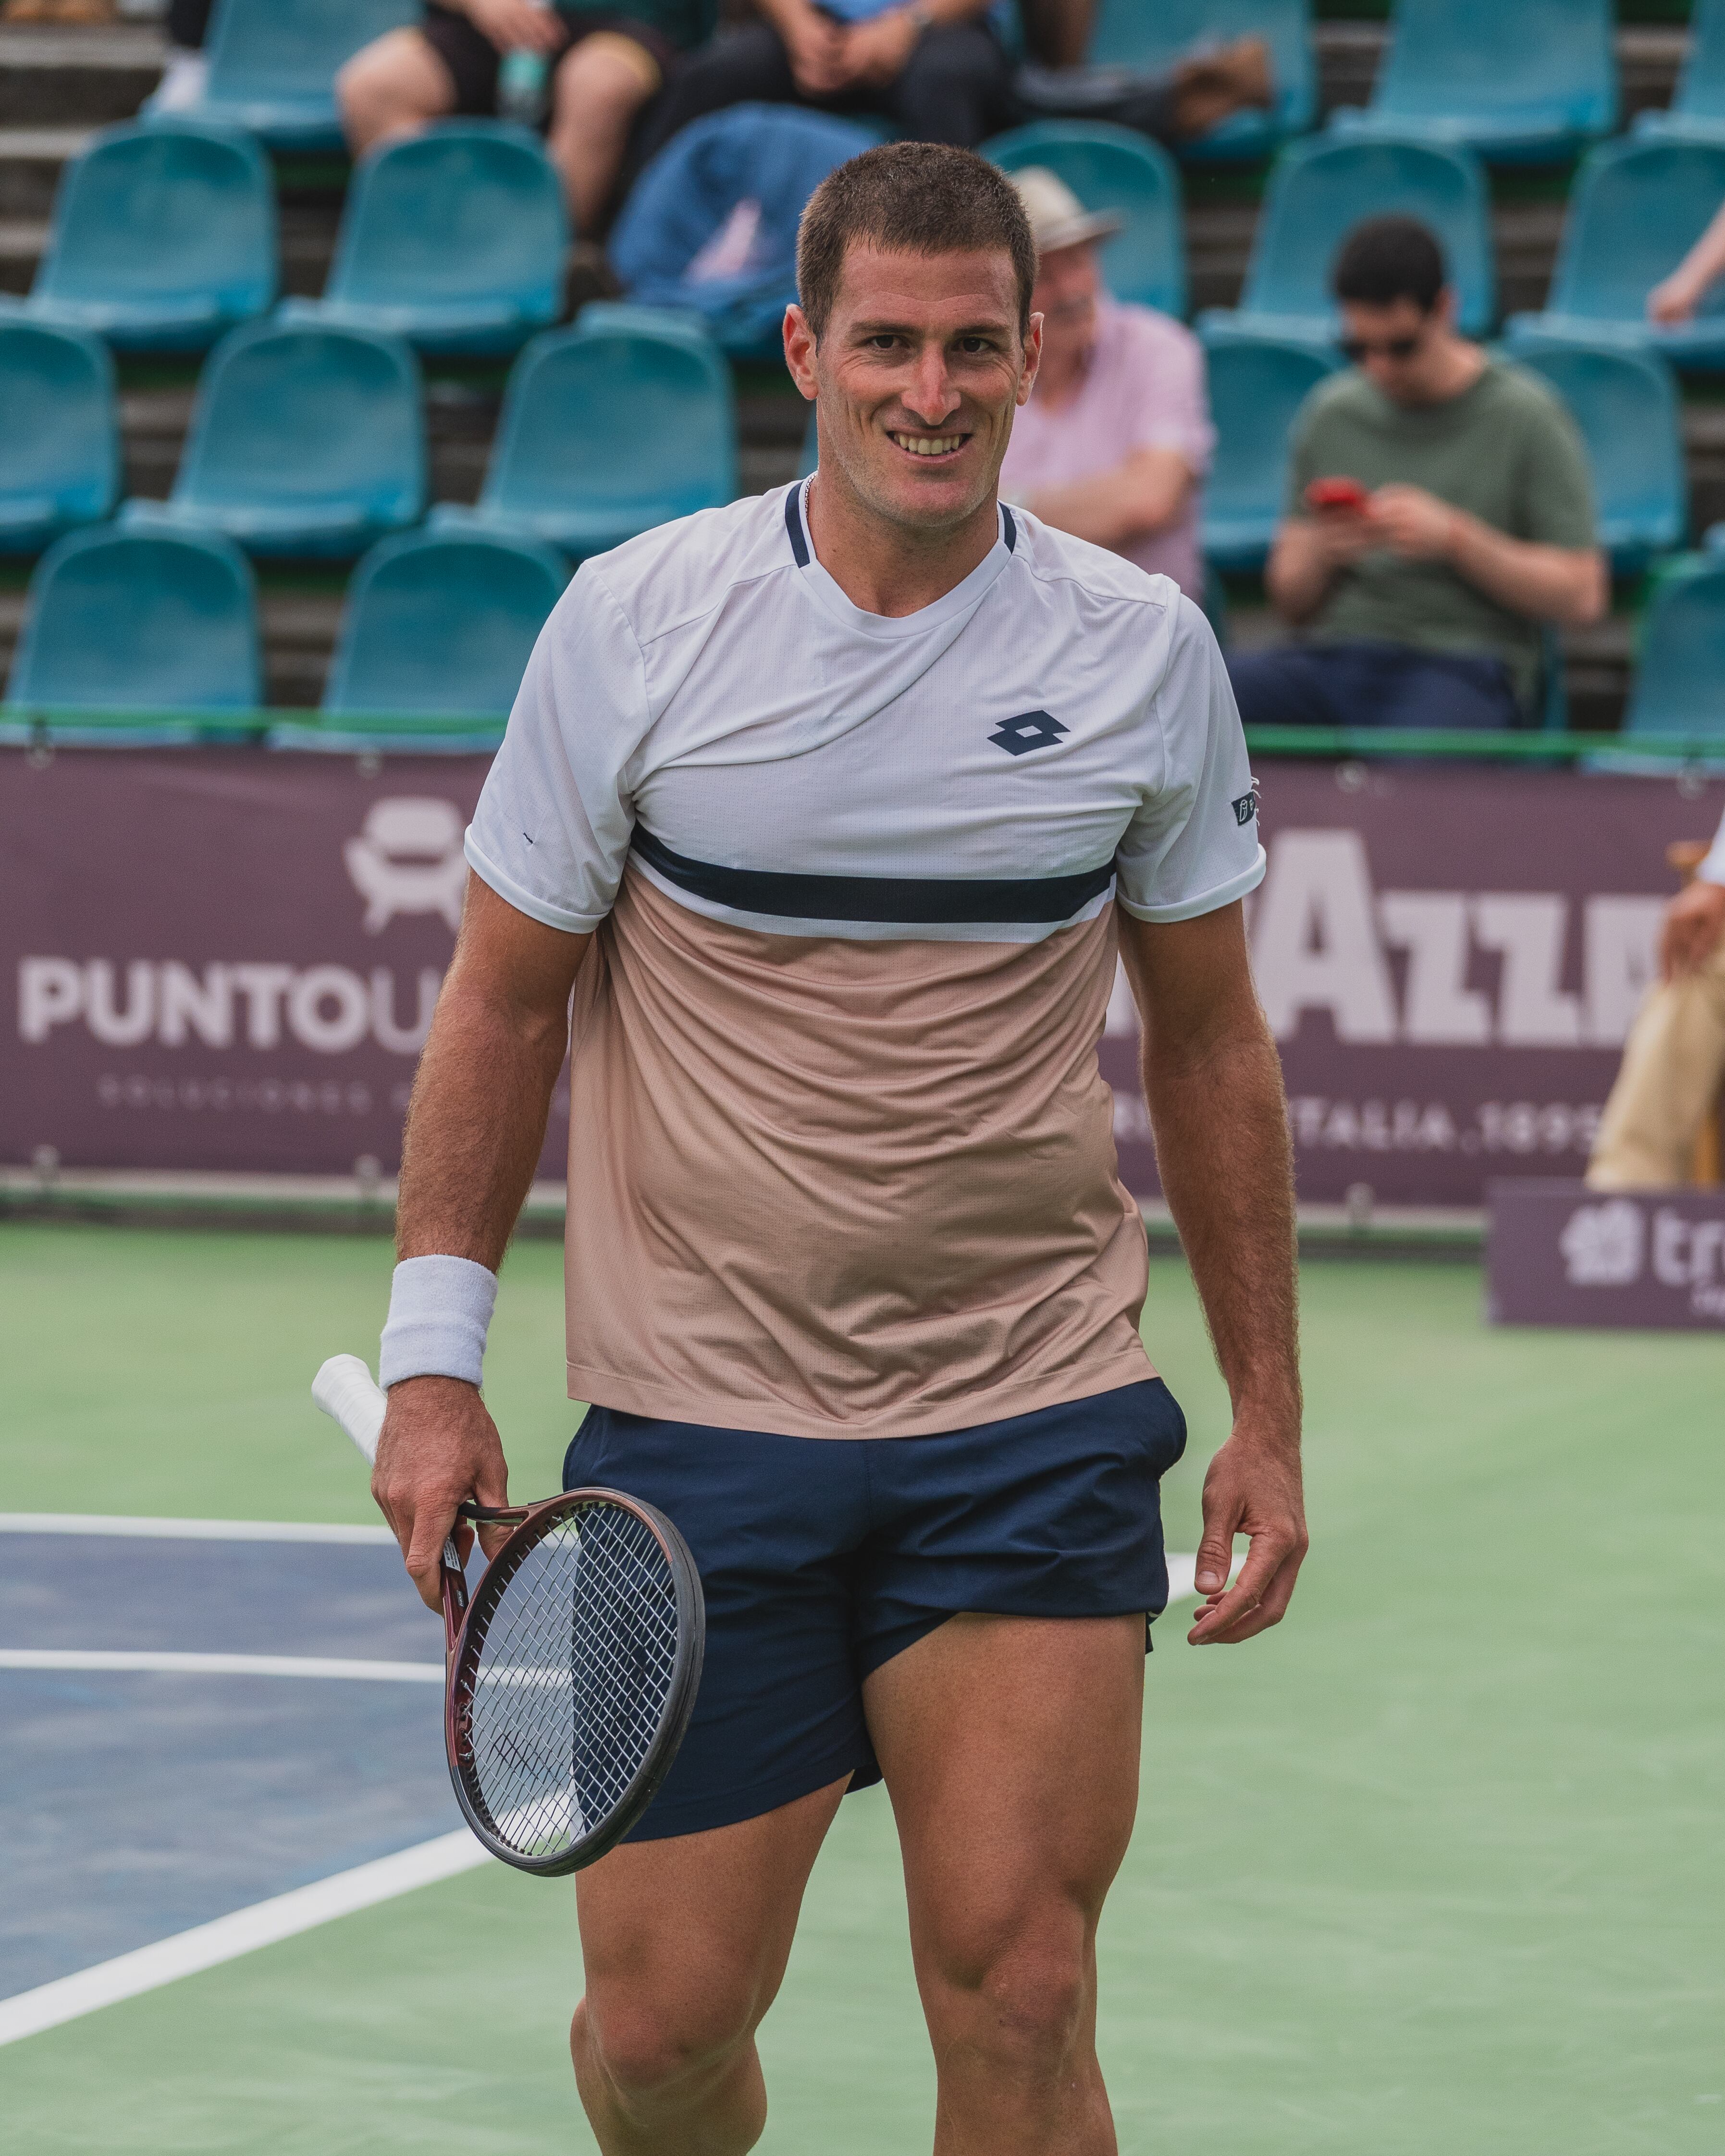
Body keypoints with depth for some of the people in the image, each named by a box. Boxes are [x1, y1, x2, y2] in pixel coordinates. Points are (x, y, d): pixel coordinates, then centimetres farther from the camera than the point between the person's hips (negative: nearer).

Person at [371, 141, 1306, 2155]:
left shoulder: (1145, 648, 1)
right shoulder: (637, 621, -4)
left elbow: (1208, 1039, 11)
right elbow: (503, 1002, 5)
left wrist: (1268, 1412, 10)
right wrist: (433, 1359, -1)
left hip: (1037, 1432, 1)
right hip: (697, 1430, 0)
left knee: (1018, 1993, -10)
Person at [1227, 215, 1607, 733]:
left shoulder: (1526, 417, 4)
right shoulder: (1331, 412, 17)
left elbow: (1581, 598, 0)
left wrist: (1454, 538, -11)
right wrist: (1319, 550, -3)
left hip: (1460, 668, -4)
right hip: (1331, 652, 5)